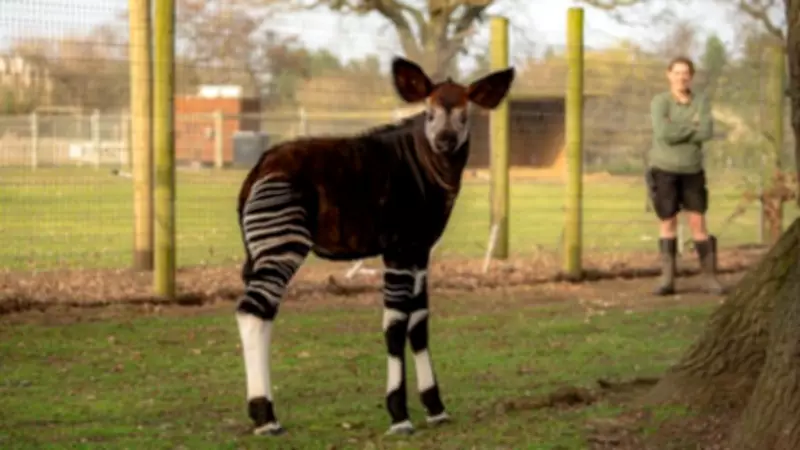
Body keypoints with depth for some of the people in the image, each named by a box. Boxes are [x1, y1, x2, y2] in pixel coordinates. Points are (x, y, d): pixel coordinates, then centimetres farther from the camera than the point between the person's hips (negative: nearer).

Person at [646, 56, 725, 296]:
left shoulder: (702, 102, -1)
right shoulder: (659, 102, -9)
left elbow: (706, 133, -17)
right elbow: (663, 133, -25)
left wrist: (677, 132, -19)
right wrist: (692, 127, -16)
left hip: (692, 170, 2)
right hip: (663, 169, -2)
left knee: (698, 222, -3)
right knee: (668, 223, 0)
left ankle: (710, 278, 2)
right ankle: (667, 279, 6)